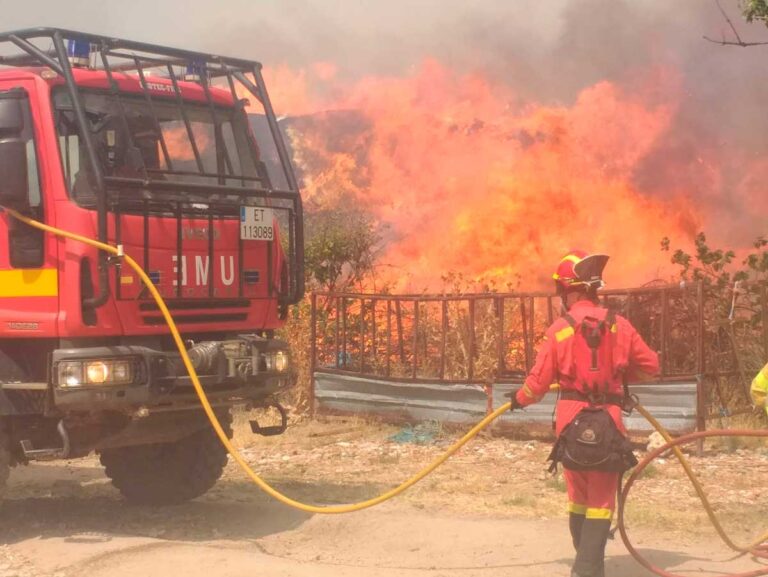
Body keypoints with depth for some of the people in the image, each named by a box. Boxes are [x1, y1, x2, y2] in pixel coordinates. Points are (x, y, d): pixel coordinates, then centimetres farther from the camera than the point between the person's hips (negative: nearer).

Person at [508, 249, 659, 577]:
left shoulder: (560, 329, -6)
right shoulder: (619, 325, -2)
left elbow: (539, 381, -4)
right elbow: (650, 366, 6)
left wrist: (519, 399, 16)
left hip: (571, 421, 1)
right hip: (608, 421, -1)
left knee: (579, 496, 17)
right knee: (601, 500, 4)